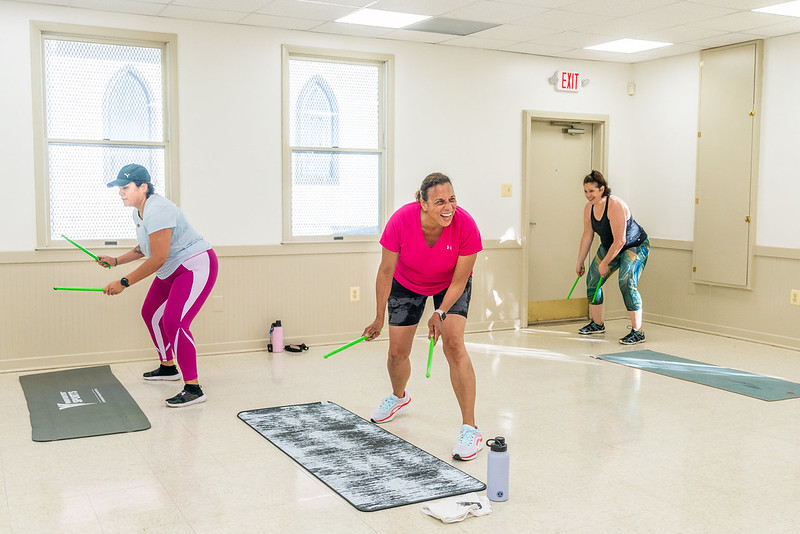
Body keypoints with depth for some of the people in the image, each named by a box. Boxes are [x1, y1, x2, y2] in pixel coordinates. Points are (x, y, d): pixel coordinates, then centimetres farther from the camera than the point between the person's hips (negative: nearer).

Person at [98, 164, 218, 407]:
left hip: (196, 266, -11)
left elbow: (158, 259, -27)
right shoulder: (139, 211, 8)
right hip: (173, 270, 11)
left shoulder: (157, 211, -25)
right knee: (150, 313, 21)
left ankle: (193, 388, -19)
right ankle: (168, 367, 40)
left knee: (174, 322, -23)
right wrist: (116, 261, 14)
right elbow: (144, 248, 24)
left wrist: (124, 282, -23)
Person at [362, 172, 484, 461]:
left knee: (454, 344, -22)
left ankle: (470, 430, -15)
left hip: (451, 285, -1)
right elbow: (386, 271, -18)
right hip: (407, 283, 2)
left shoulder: (466, 226, -33)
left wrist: (439, 313, -31)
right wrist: (380, 317, -14)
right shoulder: (401, 220, -32)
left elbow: (459, 281, -21)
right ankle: (399, 397, 43)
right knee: (397, 352, 6)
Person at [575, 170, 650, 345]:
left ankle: (638, 332, -21)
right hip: (608, 247, 8)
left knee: (627, 283, -25)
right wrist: (580, 262, 9)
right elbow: (587, 236, 5)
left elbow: (620, 241, -31)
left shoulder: (615, 206, -31)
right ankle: (597, 324, 25)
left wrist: (605, 263, -24)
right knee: (592, 280, 7)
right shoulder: (589, 208, -7)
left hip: (635, 246, -8)